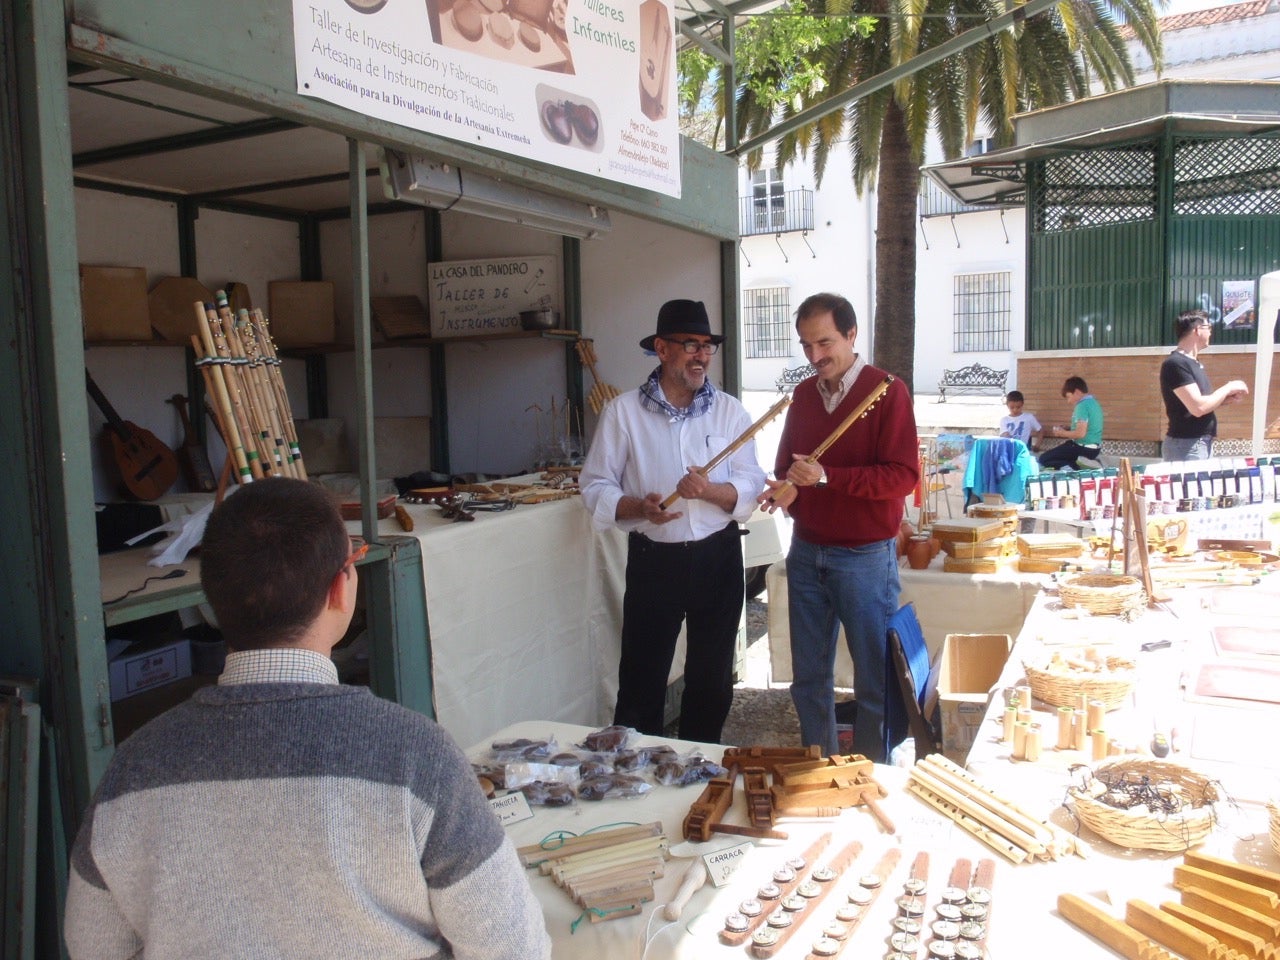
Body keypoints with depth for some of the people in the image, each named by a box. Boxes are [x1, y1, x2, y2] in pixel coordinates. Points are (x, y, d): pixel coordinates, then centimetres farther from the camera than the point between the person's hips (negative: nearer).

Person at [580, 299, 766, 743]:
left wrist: (709, 490, -22)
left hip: (718, 558, 3)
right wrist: (639, 508, -22)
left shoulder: (730, 411, 2)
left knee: (712, 678, 15)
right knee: (642, 678, 4)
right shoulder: (622, 412, -4)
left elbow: (751, 487, -2)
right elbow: (596, 486, -4)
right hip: (653, 559, -2)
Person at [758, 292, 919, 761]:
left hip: (866, 557, -5)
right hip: (806, 551, 6)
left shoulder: (887, 392, -8)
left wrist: (825, 477, -22)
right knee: (808, 677, 13)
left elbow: (903, 475, -16)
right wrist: (786, 488, -5)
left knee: (875, 681, 5)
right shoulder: (804, 394, 10)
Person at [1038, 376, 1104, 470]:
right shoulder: (1093, 402, 12)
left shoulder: (1082, 405, -19)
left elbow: (1081, 433, -26)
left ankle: (1076, 468, -19)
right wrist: (1068, 429, 11)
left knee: (1044, 459, -8)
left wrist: (1062, 433, -10)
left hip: (1084, 448, -10)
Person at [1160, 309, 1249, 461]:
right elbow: (1198, 408, -23)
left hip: (1203, 443, 10)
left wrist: (1226, 398, 6)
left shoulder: (1193, 362, 15)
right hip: (1186, 446, -10)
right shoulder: (1176, 363, -17)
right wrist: (1228, 387, -9)